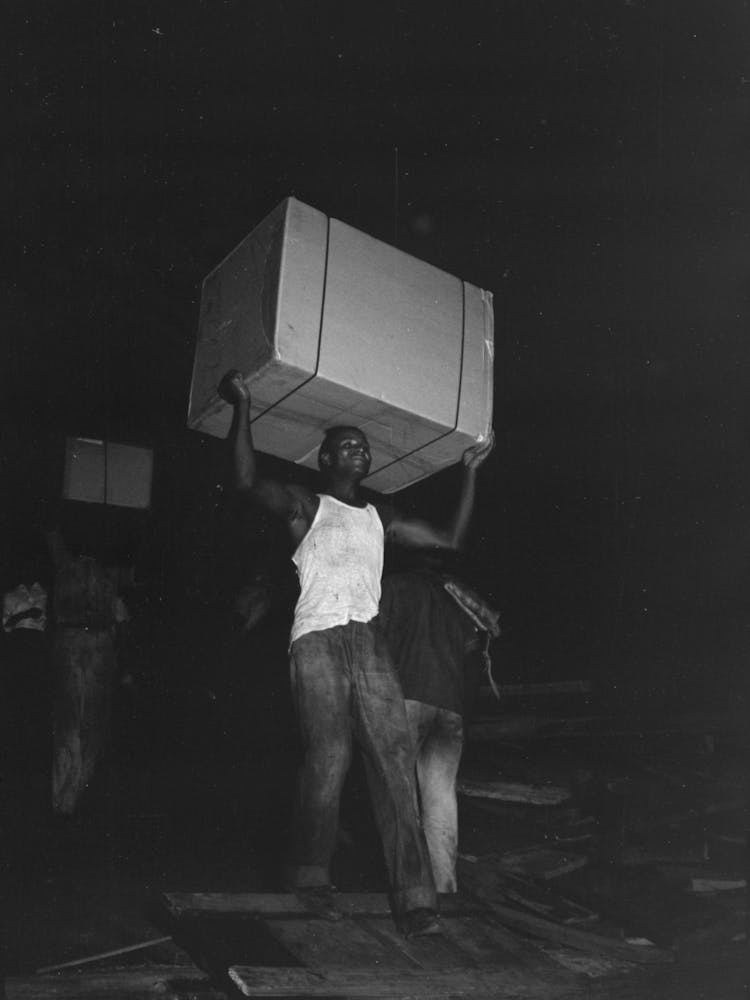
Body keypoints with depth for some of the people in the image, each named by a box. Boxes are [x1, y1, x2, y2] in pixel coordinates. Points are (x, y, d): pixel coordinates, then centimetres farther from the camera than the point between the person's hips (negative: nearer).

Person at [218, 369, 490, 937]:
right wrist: (243, 408, -10)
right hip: (318, 639, -4)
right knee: (329, 758, -13)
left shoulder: (380, 521, 24)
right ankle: (310, 875, 8)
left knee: (395, 758, -9)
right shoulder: (306, 506, 11)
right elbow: (248, 480, -7)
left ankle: (415, 900, -11)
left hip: (369, 643, 4)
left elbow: (450, 539, 25)